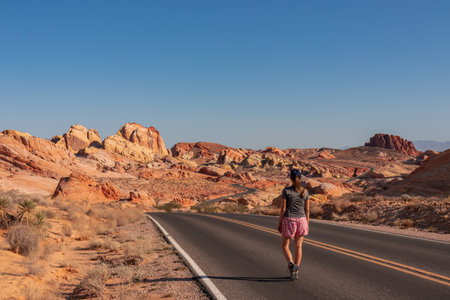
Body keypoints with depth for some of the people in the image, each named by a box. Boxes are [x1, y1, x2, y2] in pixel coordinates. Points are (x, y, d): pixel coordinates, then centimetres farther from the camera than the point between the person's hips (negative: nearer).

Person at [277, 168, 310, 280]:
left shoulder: (286, 191, -10)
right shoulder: (305, 191, -1)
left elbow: (283, 208, -10)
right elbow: (307, 209, 2)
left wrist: (279, 223, -1)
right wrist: (307, 223, 11)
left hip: (288, 221, -3)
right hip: (301, 220, 3)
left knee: (285, 246, 9)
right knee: (298, 247, 12)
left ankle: (291, 264, -17)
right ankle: (295, 272, 11)